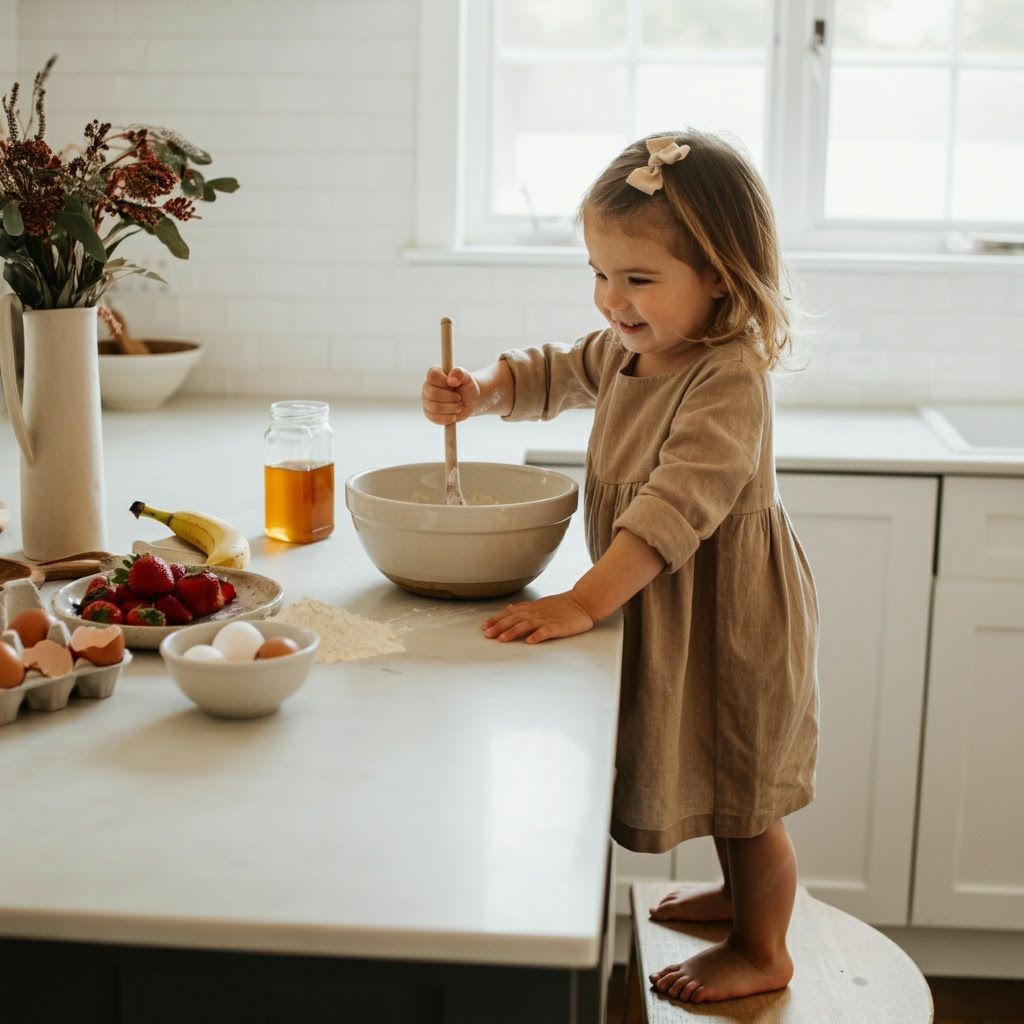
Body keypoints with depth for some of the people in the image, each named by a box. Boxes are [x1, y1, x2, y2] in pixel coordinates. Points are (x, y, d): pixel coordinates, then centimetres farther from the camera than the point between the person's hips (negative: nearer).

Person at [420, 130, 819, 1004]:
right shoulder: (626, 350, -1)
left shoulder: (728, 382, -29)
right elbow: (552, 375, 17)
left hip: (729, 614, -8)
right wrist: (477, 393, -3)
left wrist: (586, 602, -41)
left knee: (743, 787, 8)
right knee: (716, 771, 26)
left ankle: (763, 950, 29)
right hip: (666, 608, 9)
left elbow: (676, 507, -37)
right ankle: (741, 890, 49)